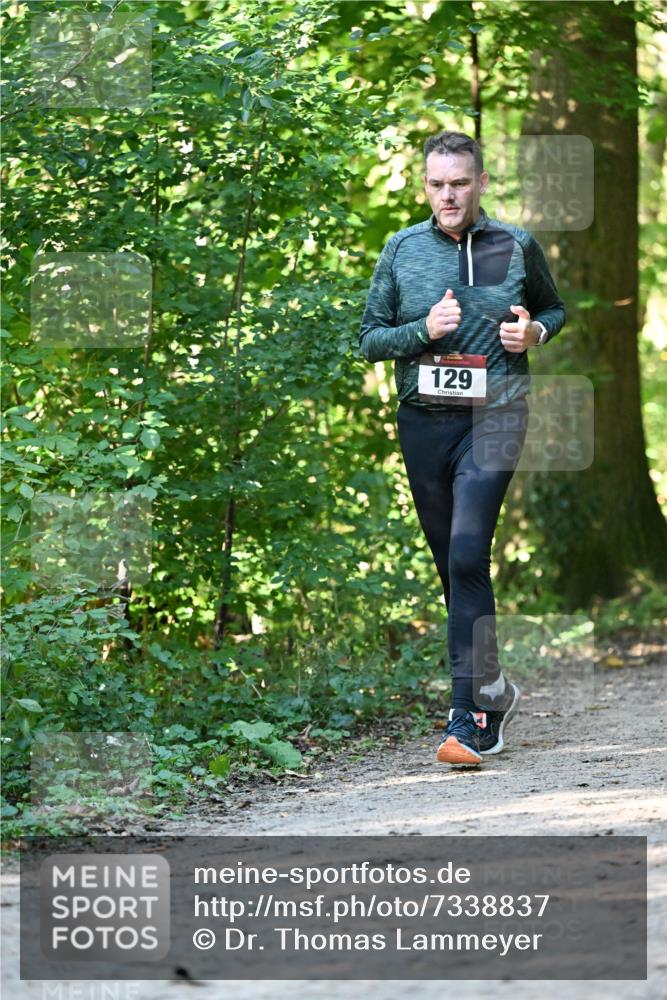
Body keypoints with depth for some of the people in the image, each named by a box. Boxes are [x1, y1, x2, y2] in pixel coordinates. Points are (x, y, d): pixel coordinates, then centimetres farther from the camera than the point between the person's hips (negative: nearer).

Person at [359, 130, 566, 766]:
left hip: (492, 420, -3)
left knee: (468, 557, -17)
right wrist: (424, 330, -11)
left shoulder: (517, 247, 3)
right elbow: (370, 339, 7)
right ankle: (494, 691, 28)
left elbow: (555, 308, 19)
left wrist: (536, 331, -4)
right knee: (452, 565, 10)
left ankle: (469, 717, -19)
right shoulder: (402, 249, 5)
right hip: (422, 422, 3)